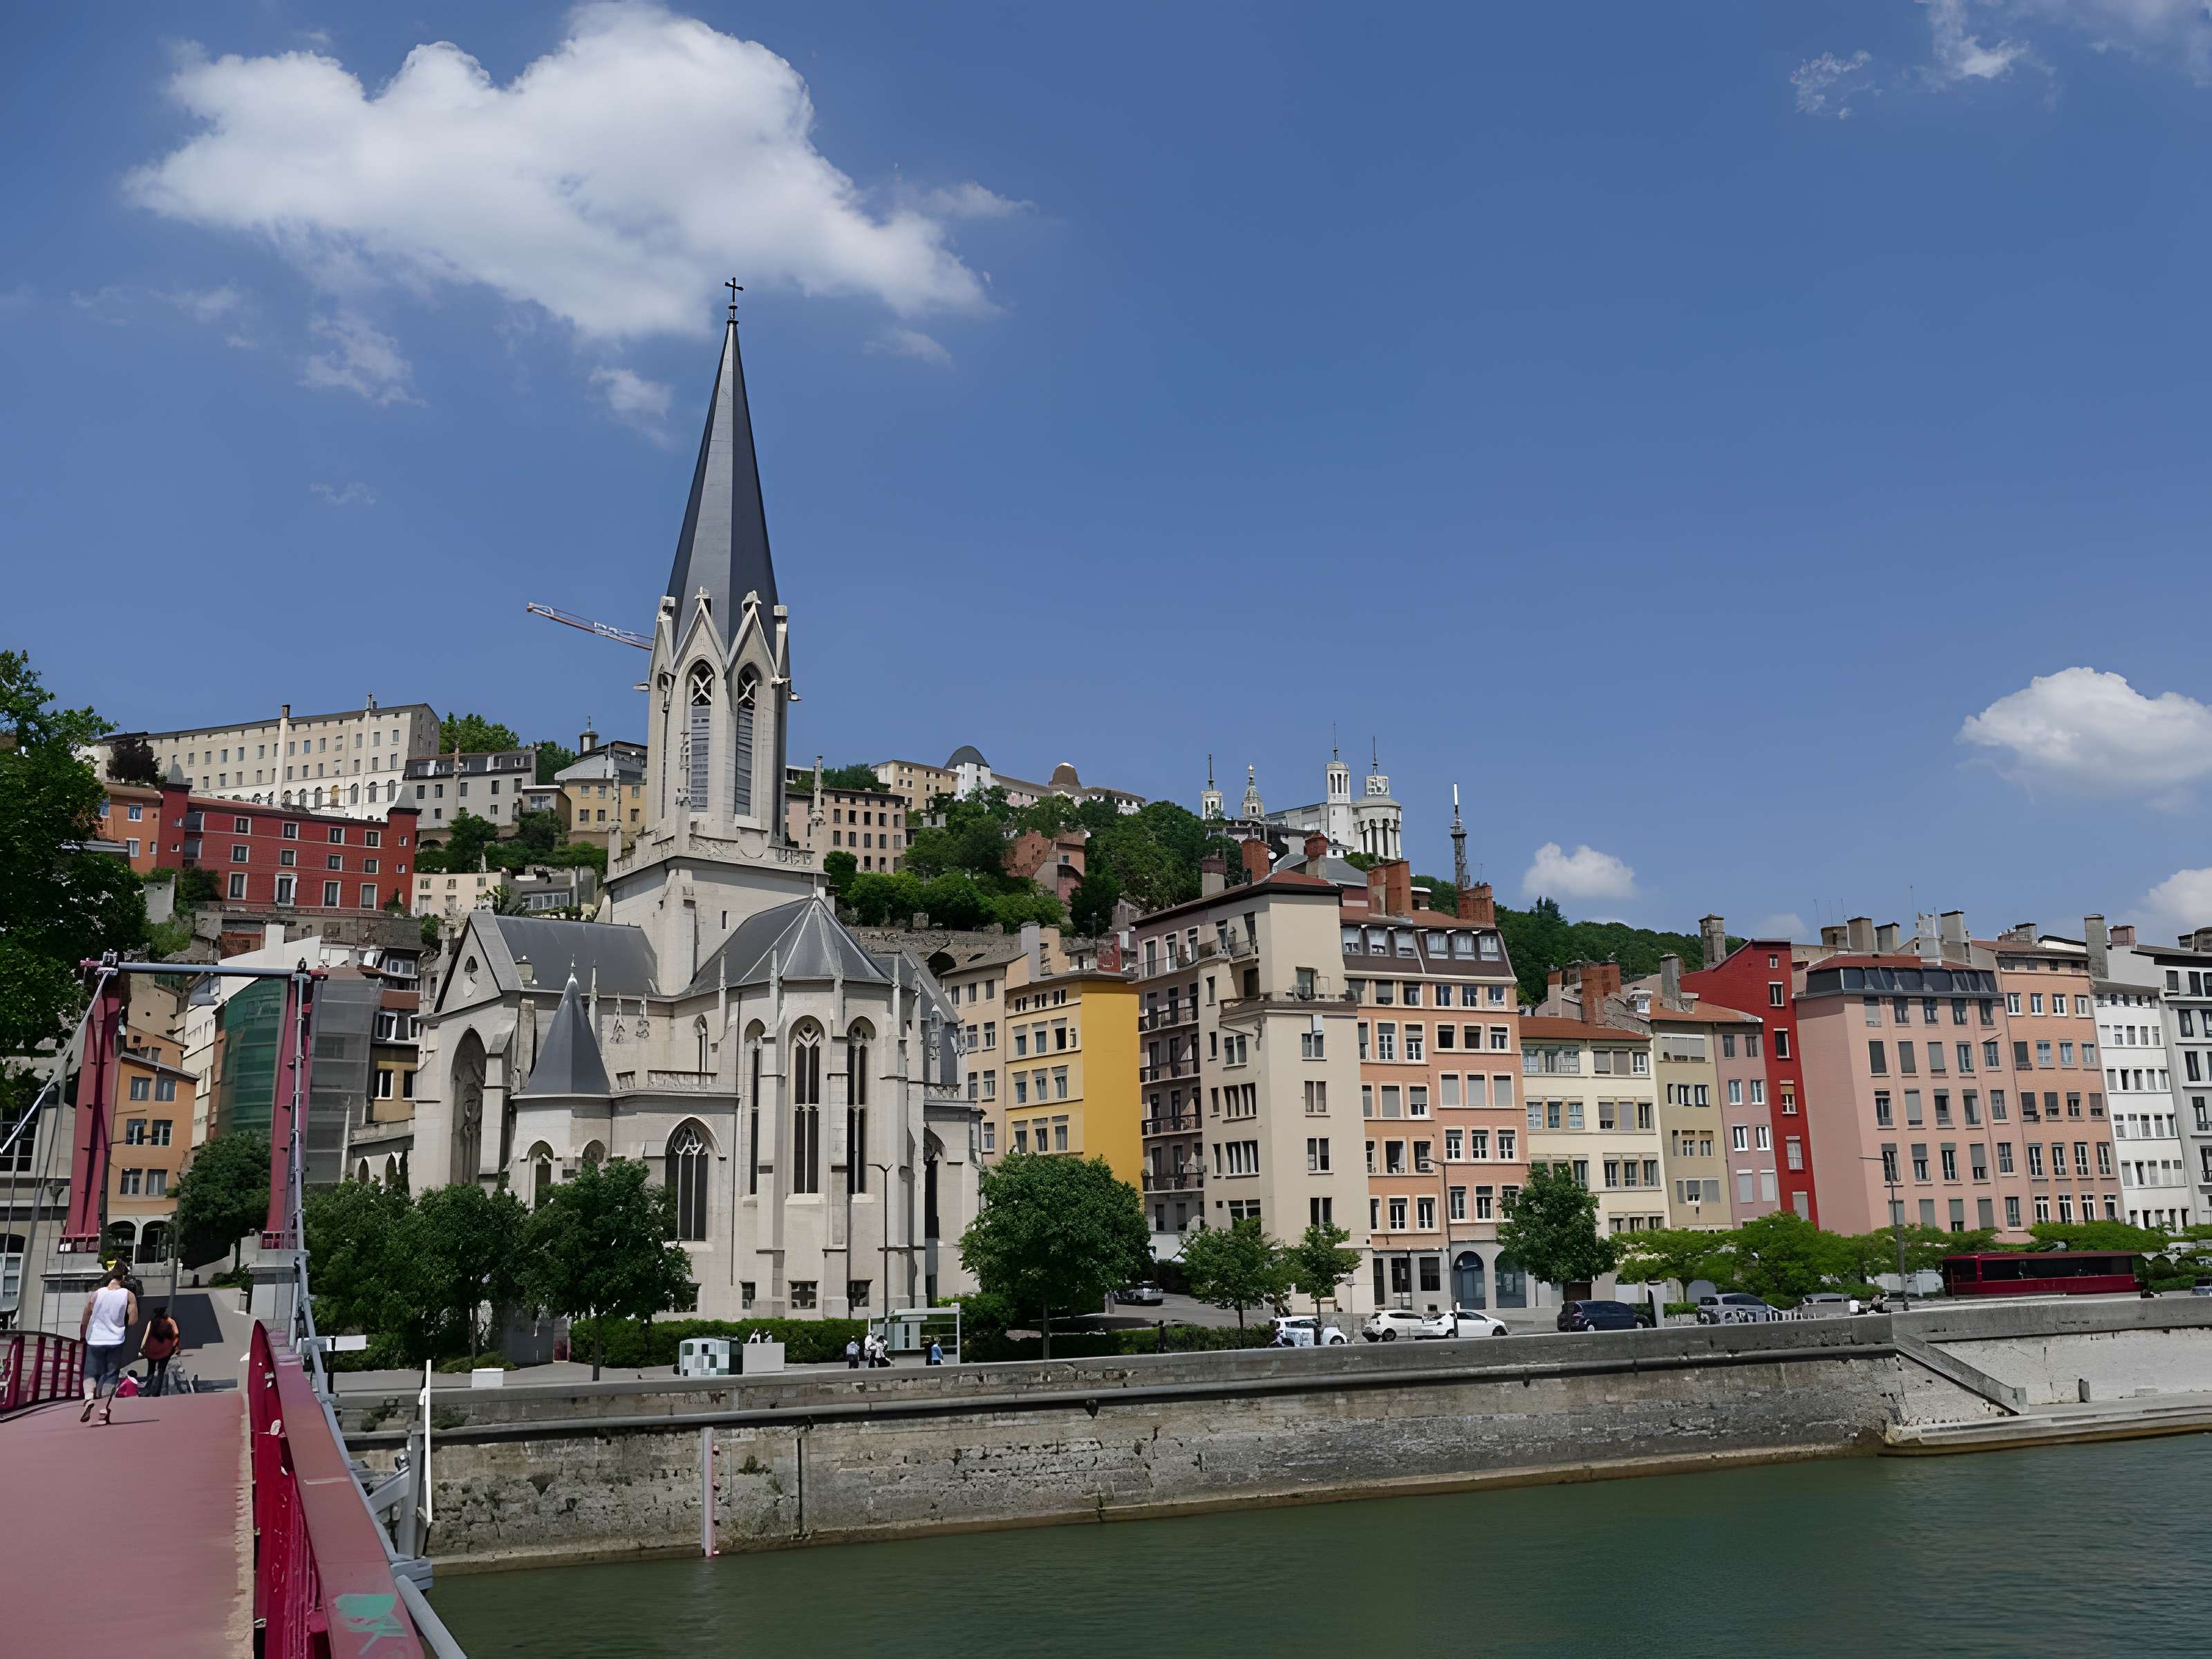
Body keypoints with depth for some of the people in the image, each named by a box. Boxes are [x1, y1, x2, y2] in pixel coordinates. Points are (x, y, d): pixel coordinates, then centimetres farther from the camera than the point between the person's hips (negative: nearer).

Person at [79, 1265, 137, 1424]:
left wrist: (82, 1336, 15)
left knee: (91, 1373, 12)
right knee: (111, 1376, 9)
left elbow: (85, 1319, -1)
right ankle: (104, 1411, 3)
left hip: (95, 1341, 0)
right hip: (115, 1342, 0)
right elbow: (133, 1320, -9)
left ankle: (89, 1399, -14)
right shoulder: (128, 1295, -6)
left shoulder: (96, 1294, -6)